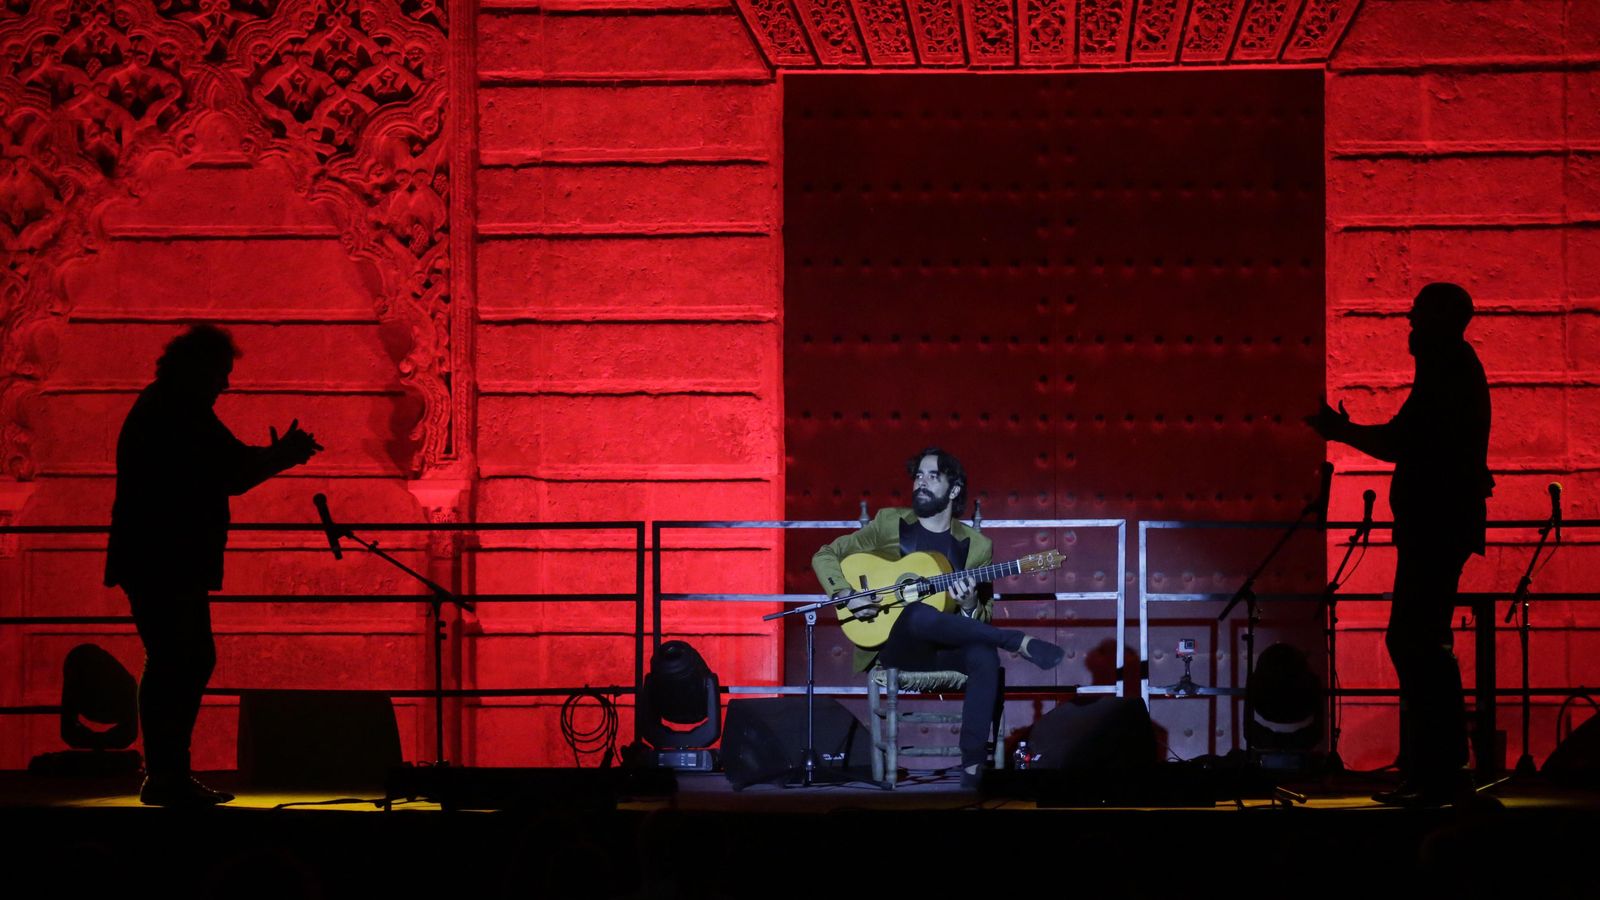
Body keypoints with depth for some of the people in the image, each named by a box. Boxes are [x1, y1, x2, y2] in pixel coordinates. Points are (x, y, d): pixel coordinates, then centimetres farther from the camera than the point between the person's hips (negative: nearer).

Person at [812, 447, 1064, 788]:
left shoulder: (976, 546, 9)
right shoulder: (889, 523, 7)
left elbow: (984, 621, 8)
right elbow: (825, 555, 9)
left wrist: (969, 607, -16)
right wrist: (846, 594, -10)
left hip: (945, 647, 2)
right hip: (894, 643, -2)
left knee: (985, 656, -35)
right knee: (919, 614, -39)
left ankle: (972, 769, -34)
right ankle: (1021, 643, -30)